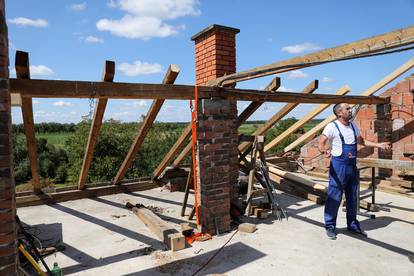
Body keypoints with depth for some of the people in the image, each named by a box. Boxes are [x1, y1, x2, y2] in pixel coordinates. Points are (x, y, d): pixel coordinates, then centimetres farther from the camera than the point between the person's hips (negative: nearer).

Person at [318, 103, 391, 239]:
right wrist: (324, 150, -39)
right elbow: (321, 143, -17)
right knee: (334, 197, -3)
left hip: (352, 166, 7)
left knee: (352, 197, 16)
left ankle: (353, 224, 32)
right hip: (338, 165, -7)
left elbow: (361, 141, 24)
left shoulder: (353, 125, 10)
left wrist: (379, 145, 18)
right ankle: (330, 226, 10)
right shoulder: (332, 127, -12)